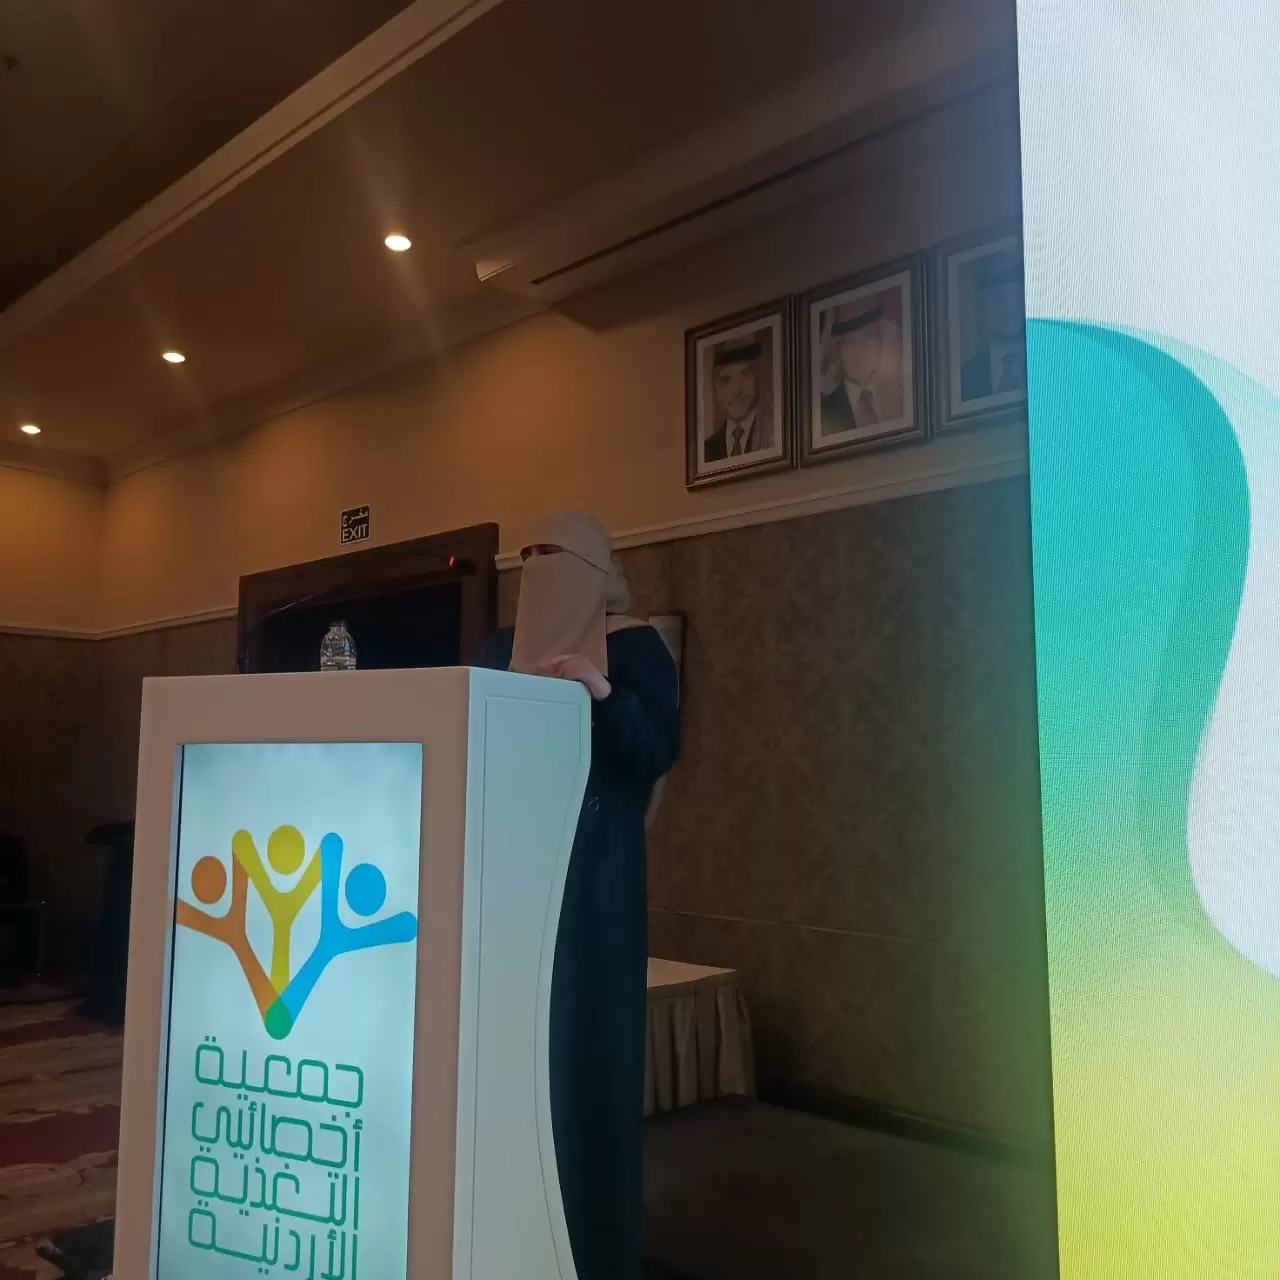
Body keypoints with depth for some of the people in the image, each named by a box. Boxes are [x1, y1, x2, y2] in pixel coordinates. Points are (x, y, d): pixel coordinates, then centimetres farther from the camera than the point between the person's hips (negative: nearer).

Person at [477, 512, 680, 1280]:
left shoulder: (633, 647, -2)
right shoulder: (502, 651, 15)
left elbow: (659, 750, -14)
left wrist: (600, 695, -28)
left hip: (592, 877, -5)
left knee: (579, 1042, -2)